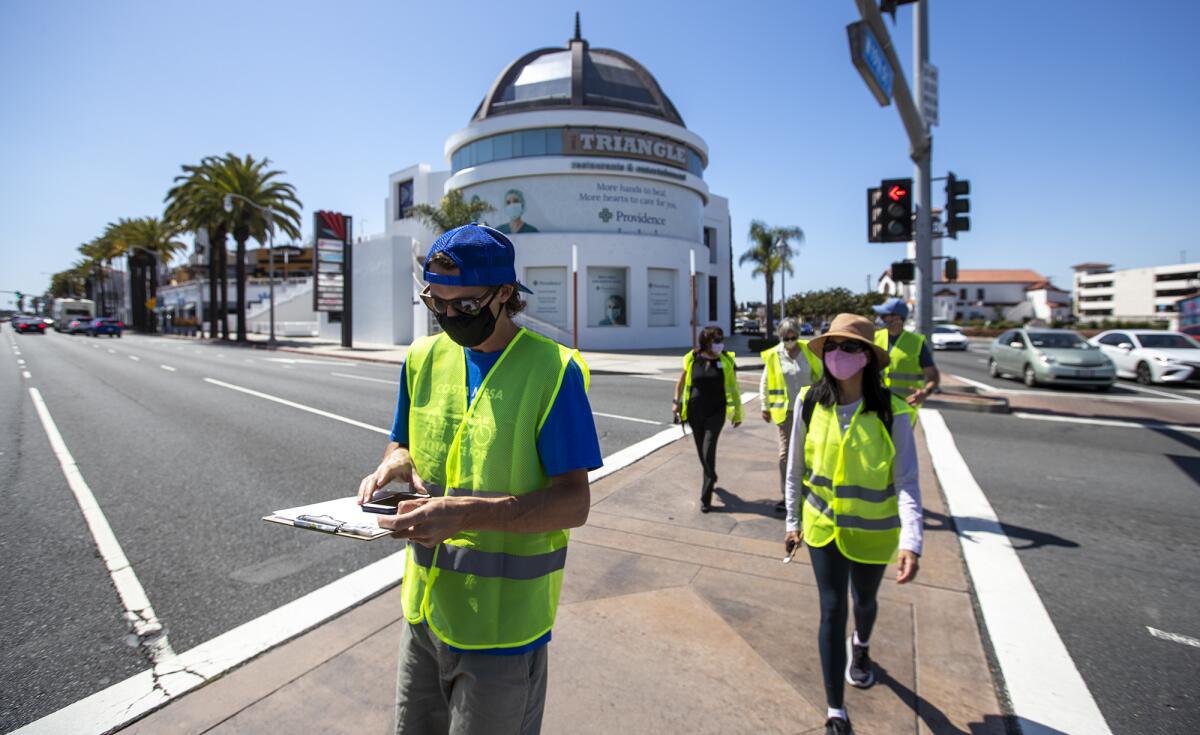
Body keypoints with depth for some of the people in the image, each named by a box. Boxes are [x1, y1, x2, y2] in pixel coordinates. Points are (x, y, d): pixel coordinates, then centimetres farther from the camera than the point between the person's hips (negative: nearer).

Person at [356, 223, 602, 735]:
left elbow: (574, 503, -18)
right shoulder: (424, 357, 2)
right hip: (424, 609, 6)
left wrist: (466, 513, -30)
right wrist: (395, 464, -10)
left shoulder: (552, 369, -17)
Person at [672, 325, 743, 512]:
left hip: (716, 412, -2)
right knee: (701, 451, 15)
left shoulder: (726, 361, -3)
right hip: (695, 412, 2)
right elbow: (681, 381, 11)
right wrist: (677, 402, 2)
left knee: (708, 451, -11)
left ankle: (706, 497, -3)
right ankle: (711, 478, 45)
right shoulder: (692, 359, -1)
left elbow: (733, 389, 3)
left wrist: (738, 413, 5)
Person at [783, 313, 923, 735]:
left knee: (864, 601, 24)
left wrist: (911, 541, -29)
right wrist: (793, 521, 5)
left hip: (872, 531, 0)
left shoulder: (891, 413, -19)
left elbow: (907, 482, -17)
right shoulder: (810, 403, -12)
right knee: (832, 611, 2)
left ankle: (860, 646, 60)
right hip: (823, 526, 0)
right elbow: (796, 469, -1)